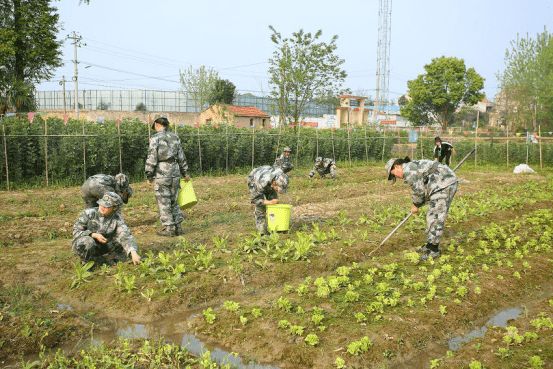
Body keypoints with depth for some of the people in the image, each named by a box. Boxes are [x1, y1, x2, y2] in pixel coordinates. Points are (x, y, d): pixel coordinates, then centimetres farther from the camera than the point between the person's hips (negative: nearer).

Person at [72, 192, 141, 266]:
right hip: (82, 245, -2)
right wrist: (94, 235, -27)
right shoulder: (88, 213, -15)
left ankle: (97, 260, -19)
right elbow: (76, 232, -12)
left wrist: (133, 253, -40)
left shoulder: (117, 219, -11)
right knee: (88, 241, -37)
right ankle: (86, 263, -10)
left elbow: (125, 236, -24)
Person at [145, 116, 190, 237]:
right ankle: (178, 227, 15)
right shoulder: (175, 138, 9)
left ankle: (169, 229, 5)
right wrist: (185, 173, 20)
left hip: (161, 174, -5)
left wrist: (149, 176, -1)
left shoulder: (155, 138, -7)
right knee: (174, 201, 14)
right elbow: (181, 158, 12)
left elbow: (152, 159, -9)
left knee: (163, 202, 2)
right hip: (175, 173, 5)